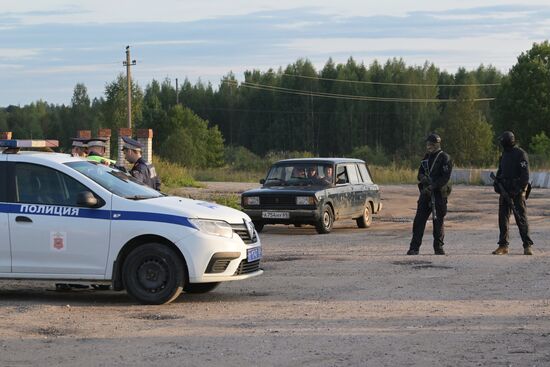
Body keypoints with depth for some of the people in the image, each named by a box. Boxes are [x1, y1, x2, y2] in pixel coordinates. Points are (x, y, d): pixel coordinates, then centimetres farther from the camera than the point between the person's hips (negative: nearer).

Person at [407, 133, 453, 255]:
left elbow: (445, 177, -14)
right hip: (426, 192, 5)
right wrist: (422, 177, -7)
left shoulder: (445, 158, -6)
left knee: (438, 221, 1)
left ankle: (438, 247, 11)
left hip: (439, 193, -5)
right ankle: (414, 247, -1)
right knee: (419, 220, -1)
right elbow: (420, 173, 17)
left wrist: (432, 186, -21)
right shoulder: (426, 157, 14)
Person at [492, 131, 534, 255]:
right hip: (505, 190, 7)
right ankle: (503, 246, 8)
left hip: (517, 191, -7)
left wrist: (519, 189, -20)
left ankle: (528, 246, -2)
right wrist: (496, 183, 8)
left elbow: (525, 174, -14)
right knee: (503, 218, 5)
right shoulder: (504, 154, 15)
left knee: (521, 218, -6)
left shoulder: (521, 154, -9)